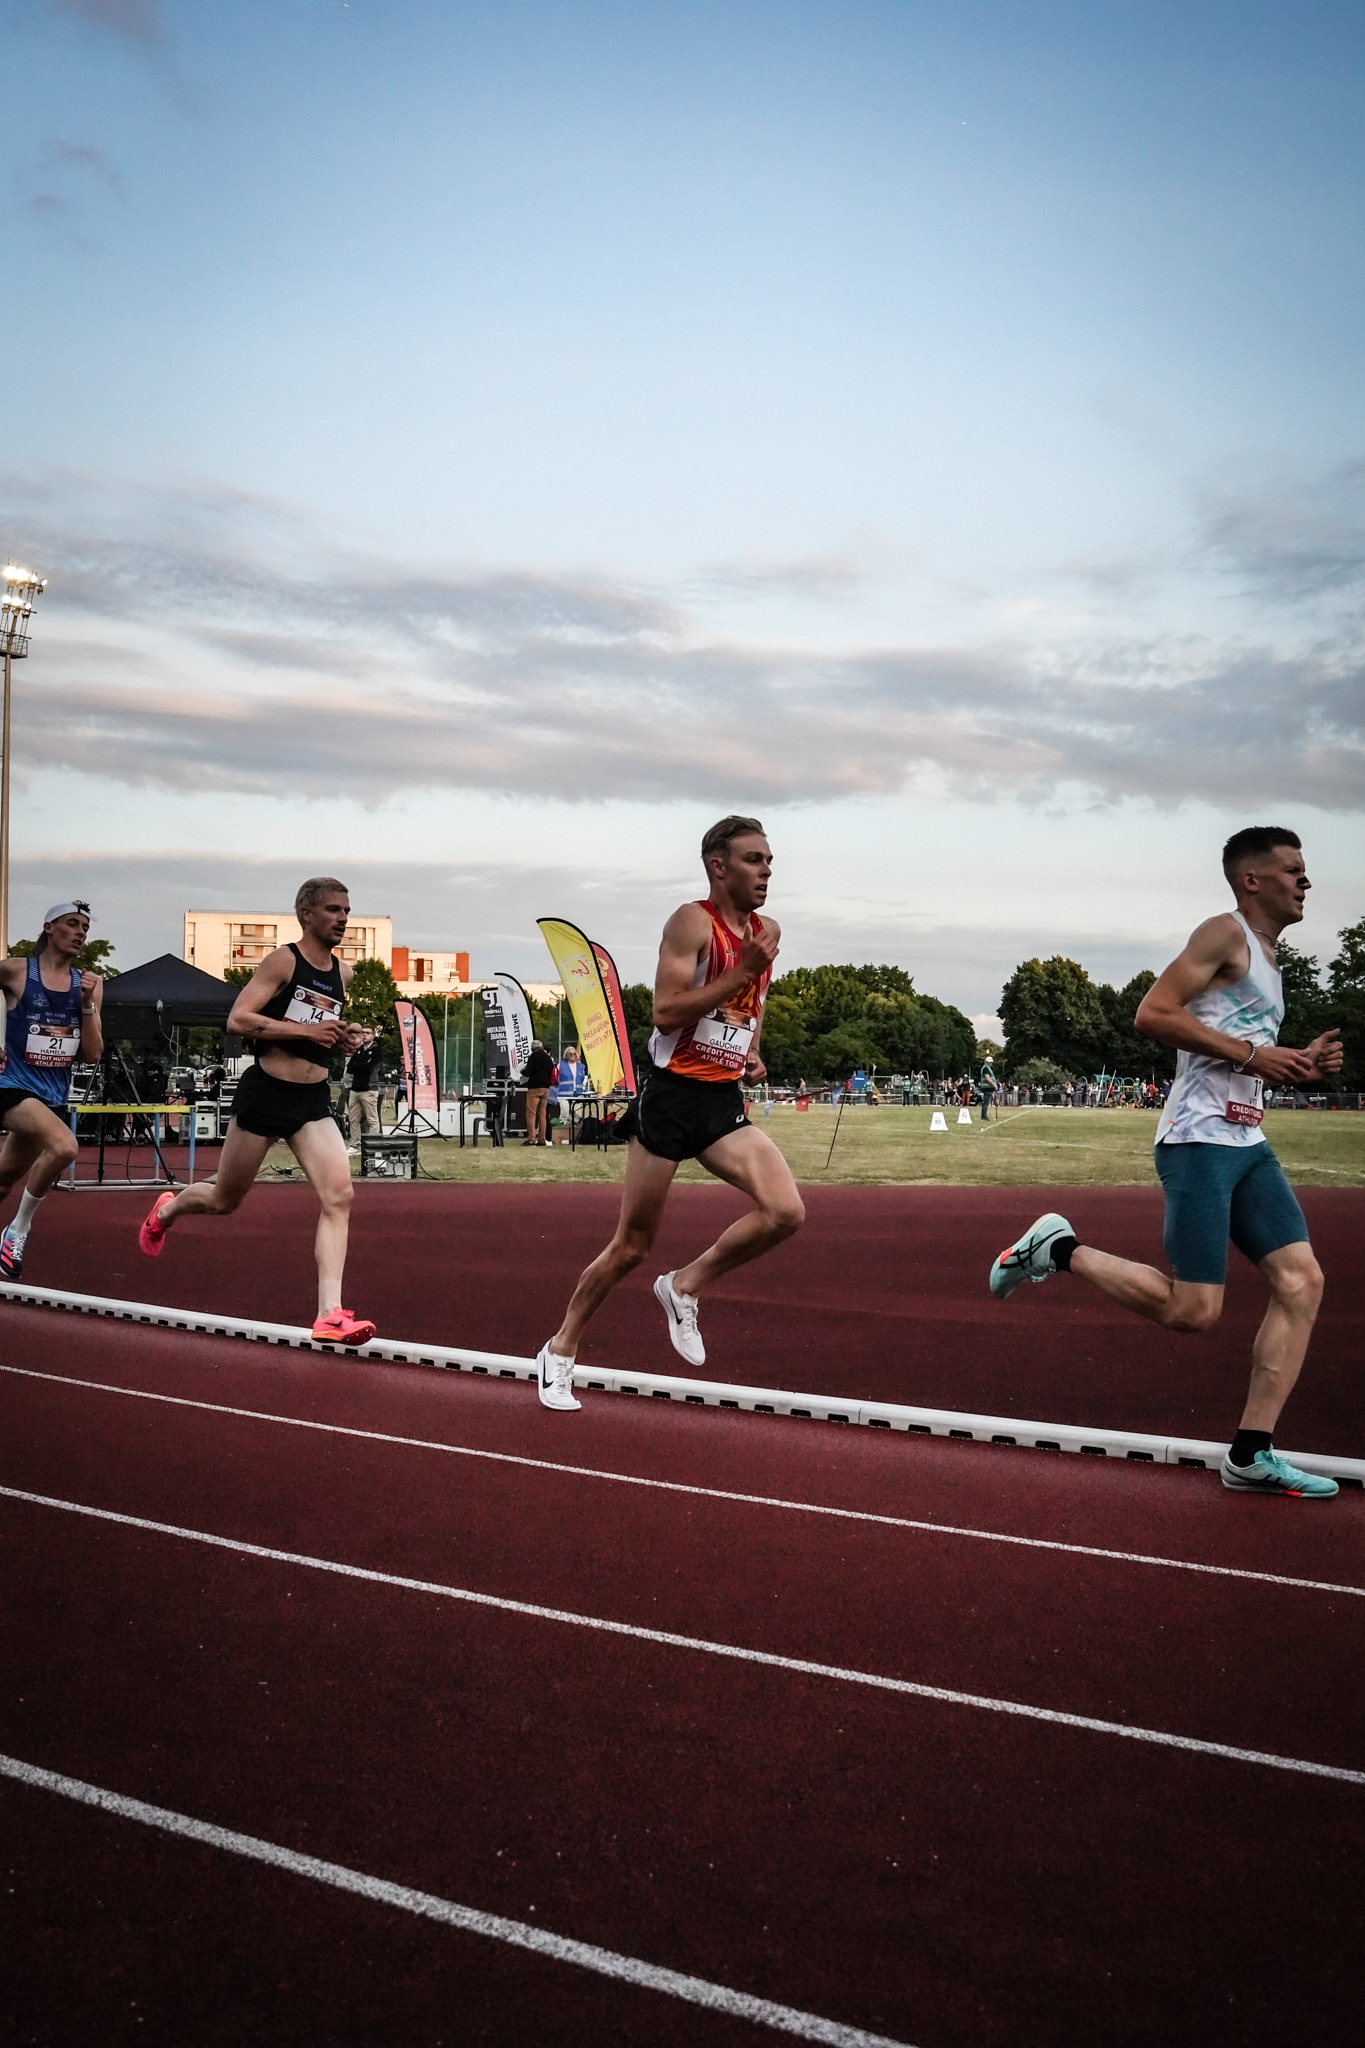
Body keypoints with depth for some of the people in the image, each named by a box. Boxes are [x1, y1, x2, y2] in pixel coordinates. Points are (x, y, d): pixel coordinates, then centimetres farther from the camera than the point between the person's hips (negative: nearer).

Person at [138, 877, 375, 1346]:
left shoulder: (343, 974, 10)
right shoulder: (283, 961, -10)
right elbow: (237, 1020, -19)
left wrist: (345, 1038, 6)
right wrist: (306, 1030, -25)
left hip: (314, 1100, 5)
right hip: (265, 1092, -5)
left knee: (339, 1196, -16)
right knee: (224, 1200, 13)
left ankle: (329, 1315, -19)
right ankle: (167, 1209, 49)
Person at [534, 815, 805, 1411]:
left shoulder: (766, 931, 11)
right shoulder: (693, 922, -11)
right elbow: (665, 1012, -21)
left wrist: (753, 1050, 12)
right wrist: (742, 972, -22)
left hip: (725, 1102, 6)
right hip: (671, 1097, -6)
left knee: (786, 1211, -15)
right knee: (632, 1245, 3)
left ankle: (685, 1286, 7)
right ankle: (561, 1349, 23)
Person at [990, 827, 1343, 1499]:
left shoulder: (1265, 958, 24)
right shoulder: (1226, 933, -5)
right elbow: (1152, 1013, -18)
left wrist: (1298, 1066, 12)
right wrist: (1250, 1053, -17)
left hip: (1246, 1143, 9)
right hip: (1200, 1140, -9)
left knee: (1301, 1281, -2)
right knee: (1193, 1310, -11)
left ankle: (1251, 1455, 1)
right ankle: (1059, 1249, 7)